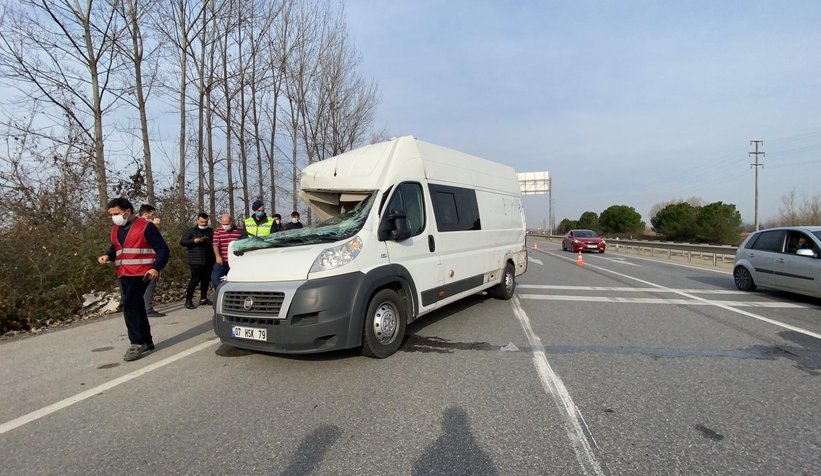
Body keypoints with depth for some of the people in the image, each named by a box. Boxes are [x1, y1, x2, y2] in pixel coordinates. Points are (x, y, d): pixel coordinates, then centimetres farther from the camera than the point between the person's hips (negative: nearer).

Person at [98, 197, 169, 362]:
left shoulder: (146, 226, -8)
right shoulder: (116, 230, 15)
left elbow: (162, 249, -10)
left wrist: (156, 268, -22)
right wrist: (108, 256, 4)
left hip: (140, 273, -8)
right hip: (124, 275, 8)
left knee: (130, 307, -14)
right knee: (137, 308, 12)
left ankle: (137, 343, -5)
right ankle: (146, 341, 22)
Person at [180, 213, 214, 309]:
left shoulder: (211, 231, 16)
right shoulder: (191, 231, 6)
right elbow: (182, 242, 1)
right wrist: (193, 241, -15)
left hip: (208, 261, 4)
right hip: (196, 261, -4)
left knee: (206, 280, 7)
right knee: (195, 279, -8)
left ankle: (203, 299, 18)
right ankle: (188, 300, 0)